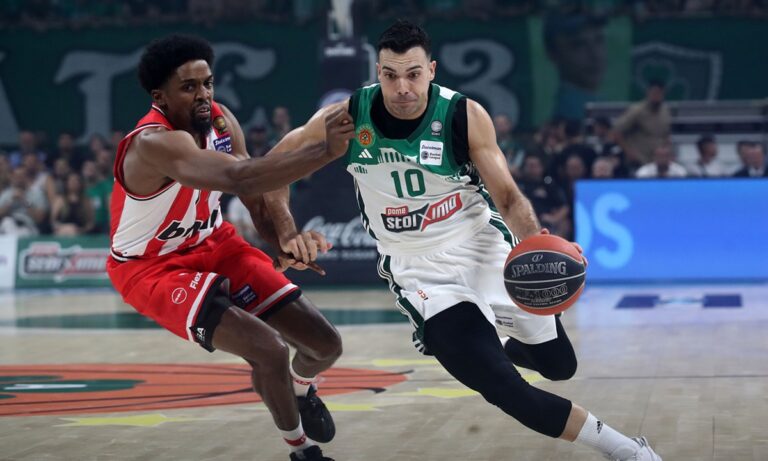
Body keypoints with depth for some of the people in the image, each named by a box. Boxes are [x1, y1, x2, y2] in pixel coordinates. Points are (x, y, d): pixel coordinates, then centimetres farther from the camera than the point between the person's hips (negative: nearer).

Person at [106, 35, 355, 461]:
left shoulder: (221, 120, -9)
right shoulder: (154, 143, -35)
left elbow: (258, 187, -5)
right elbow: (241, 178, -49)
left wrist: (286, 238, -26)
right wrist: (326, 150, -55)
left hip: (212, 244, 8)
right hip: (153, 267, -7)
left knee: (325, 344, 6)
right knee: (269, 350, -25)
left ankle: (301, 386, 44)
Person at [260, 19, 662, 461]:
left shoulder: (465, 116, -17)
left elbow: (508, 198, -12)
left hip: (485, 249, 1)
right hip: (422, 272, -1)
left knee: (560, 364, 11)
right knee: (501, 385, -16)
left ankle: (502, 349, 49)